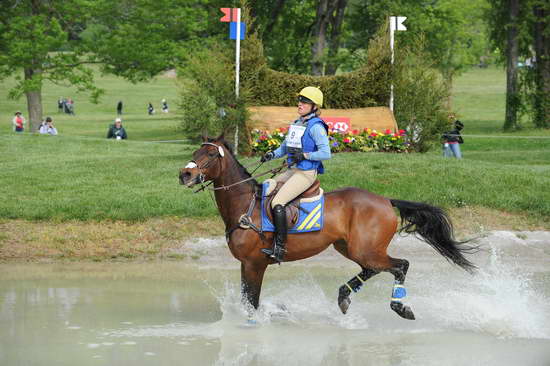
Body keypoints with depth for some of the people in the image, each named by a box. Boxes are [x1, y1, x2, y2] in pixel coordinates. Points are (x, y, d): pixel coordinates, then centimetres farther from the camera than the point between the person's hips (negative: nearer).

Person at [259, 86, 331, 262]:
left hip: (306, 173, -10)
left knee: (277, 203, -23)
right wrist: (272, 154, 4)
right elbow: (285, 148, 23)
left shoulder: (315, 126, -13)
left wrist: (304, 155, -24)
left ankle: (279, 248, -23)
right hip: (292, 171, 10)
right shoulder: (296, 124, 15)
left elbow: (326, 153, -18)